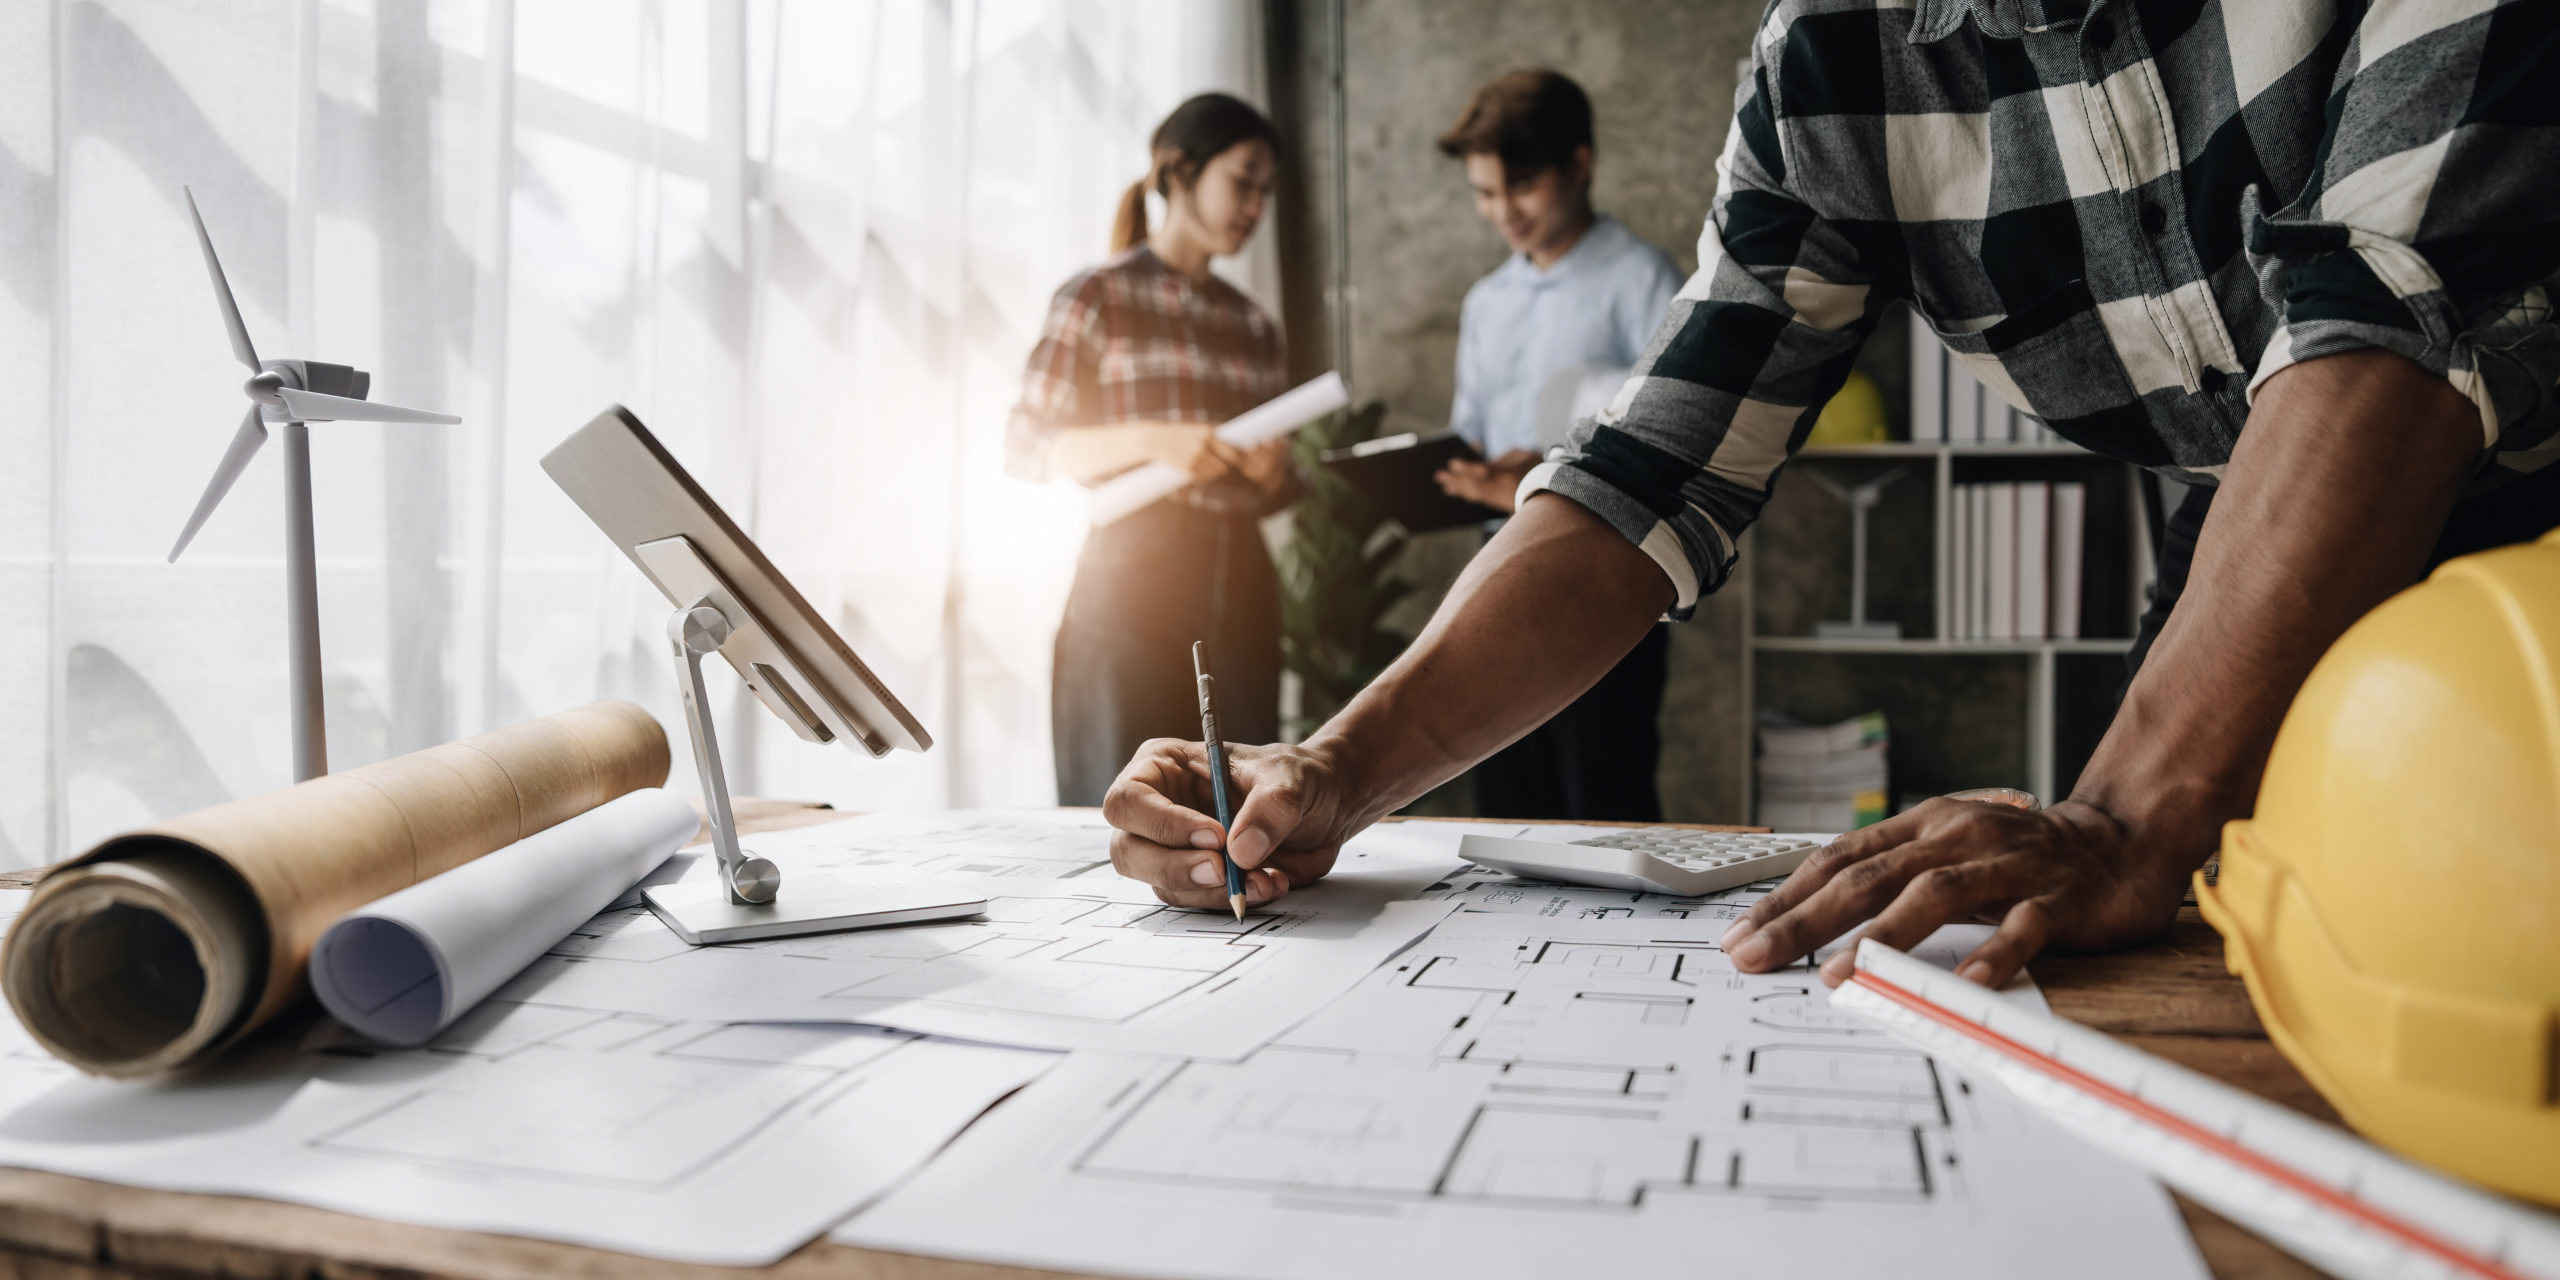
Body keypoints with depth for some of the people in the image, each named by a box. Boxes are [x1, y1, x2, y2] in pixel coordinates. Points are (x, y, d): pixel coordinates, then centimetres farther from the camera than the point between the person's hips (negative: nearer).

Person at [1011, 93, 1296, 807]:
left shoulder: (1254, 326, 18)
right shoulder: (1098, 298, 2)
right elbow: (1025, 450, -4)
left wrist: (1273, 475, -1)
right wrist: (1152, 440, -17)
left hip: (1239, 588, 5)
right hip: (1130, 591, -5)